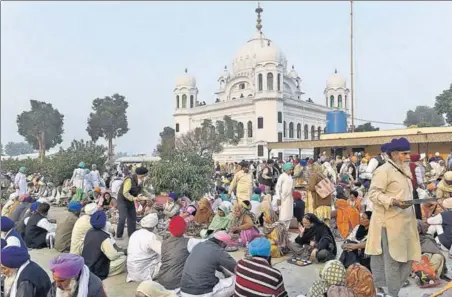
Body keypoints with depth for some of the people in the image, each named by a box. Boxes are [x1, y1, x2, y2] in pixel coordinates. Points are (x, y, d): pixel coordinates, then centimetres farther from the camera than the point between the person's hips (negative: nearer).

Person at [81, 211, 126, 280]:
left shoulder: (89, 232, 0)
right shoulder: (104, 237, -24)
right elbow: (113, 256, -21)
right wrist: (121, 253, 0)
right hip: (95, 271, -8)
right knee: (123, 259, -6)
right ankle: (103, 275, -1)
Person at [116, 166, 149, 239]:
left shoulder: (140, 181, -4)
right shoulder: (129, 180, -28)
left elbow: (141, 190, 10)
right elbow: (125, 193, -32)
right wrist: (133, 198, -44)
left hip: (130, 201, 8)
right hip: (122, 200, -8)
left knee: (132, 217, 9)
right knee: (123, 217, -12)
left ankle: (132, 234, 20)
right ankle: (119, 235, 3)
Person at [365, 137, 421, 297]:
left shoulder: (405, 170, 17)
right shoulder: (383, 170, -12)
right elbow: (373, 194, -17)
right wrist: (394, 202, -28)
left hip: (405, 222, 9)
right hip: (391, 223, -9)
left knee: (406, 258, 12)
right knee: (392, 261, -2)